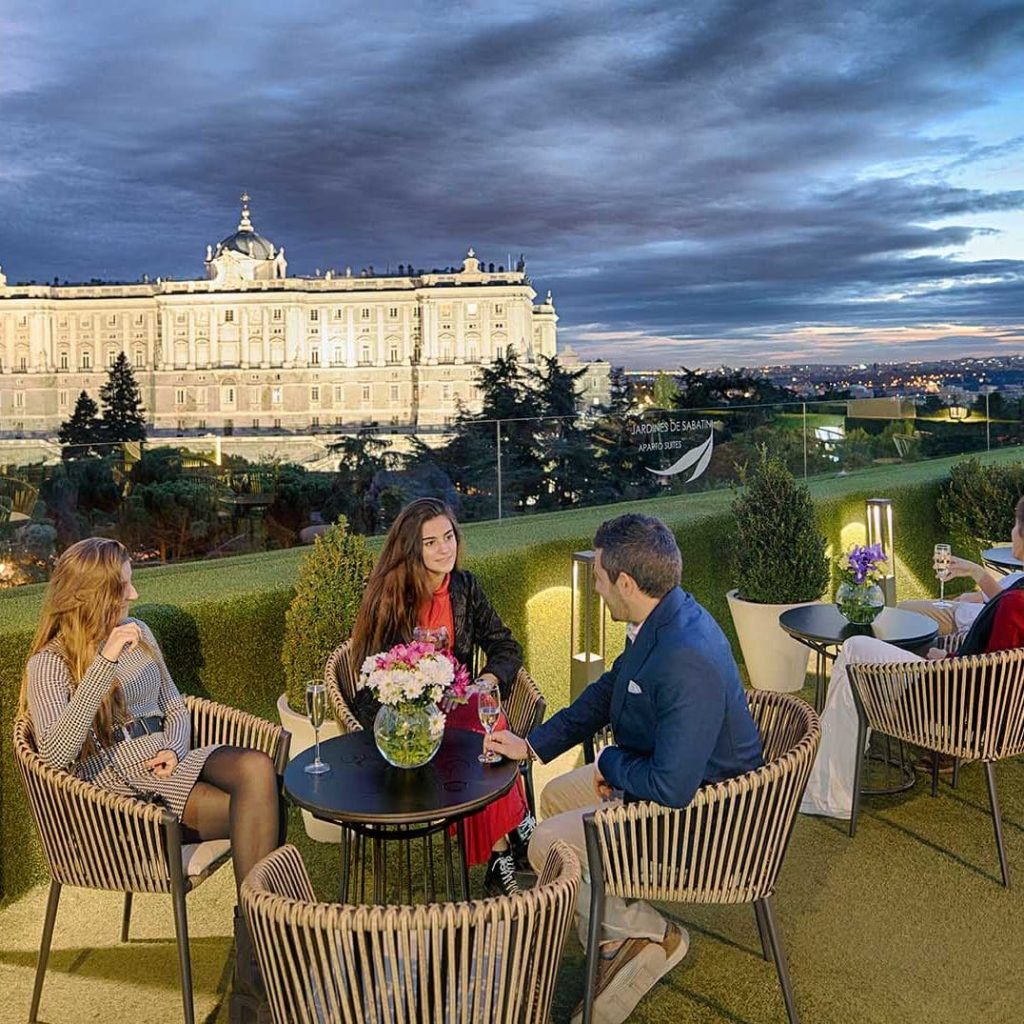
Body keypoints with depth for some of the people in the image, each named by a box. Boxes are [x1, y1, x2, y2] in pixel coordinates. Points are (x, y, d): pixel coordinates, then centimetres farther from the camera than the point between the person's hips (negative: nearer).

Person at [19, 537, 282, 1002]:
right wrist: (104, 665, -27)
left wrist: (173, 747, -1)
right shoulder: (50, 662, -4)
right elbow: (54, 753, -21)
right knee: (257, 813, -28)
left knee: (256, 768, -30)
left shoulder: (138, 633, 15)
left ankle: (256, 949, -25)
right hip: (122, 787, -5)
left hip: (169, 763, 6)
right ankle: (256, 949, -14)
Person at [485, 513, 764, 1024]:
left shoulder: (688, 661, -36)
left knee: (546, 844, -11)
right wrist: (531, 745, 7)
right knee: (555, 797, 18)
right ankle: (612, 947, 22)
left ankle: (651, 934, 10)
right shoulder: (661, 621, -5)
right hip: (670, 775, 10)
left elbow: (672, 786, -35)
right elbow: (606, 692, 10)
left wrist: (609, 764, -14)